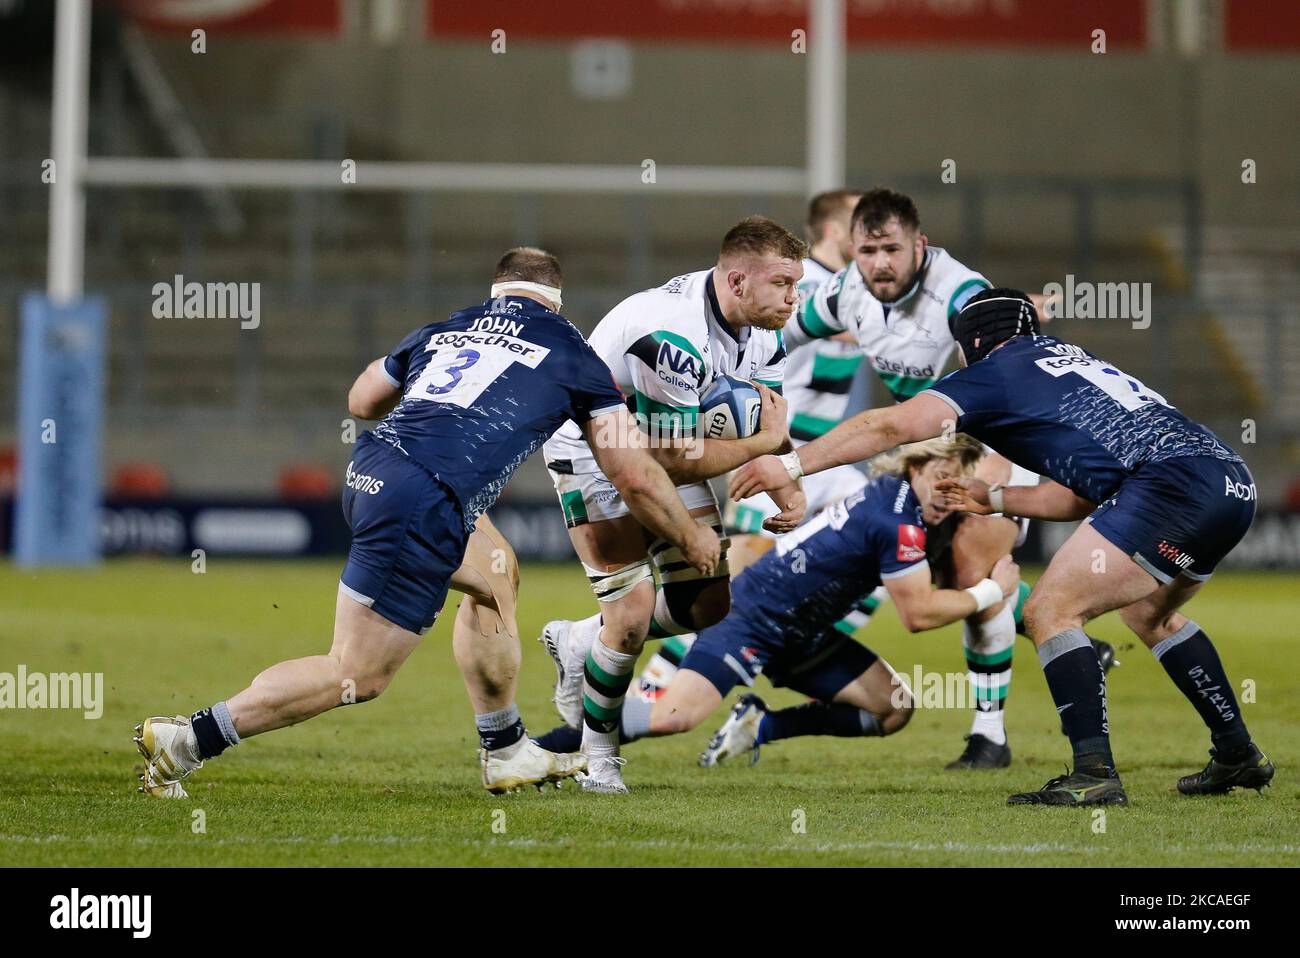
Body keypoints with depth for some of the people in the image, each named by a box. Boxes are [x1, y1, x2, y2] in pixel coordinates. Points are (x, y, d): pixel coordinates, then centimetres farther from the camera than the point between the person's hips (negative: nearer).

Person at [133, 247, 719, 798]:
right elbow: (634, 478, 14)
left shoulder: (444, 329, 23)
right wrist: (691, 541, 28)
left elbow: (362, 400, 38)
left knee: (495, 576, 30)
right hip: (424, 504, -7)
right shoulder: (571, 354, 11)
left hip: (368, 471, 7)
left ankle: (506, 751, 33)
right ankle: (187, 739, -8)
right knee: (356, 677, -2)